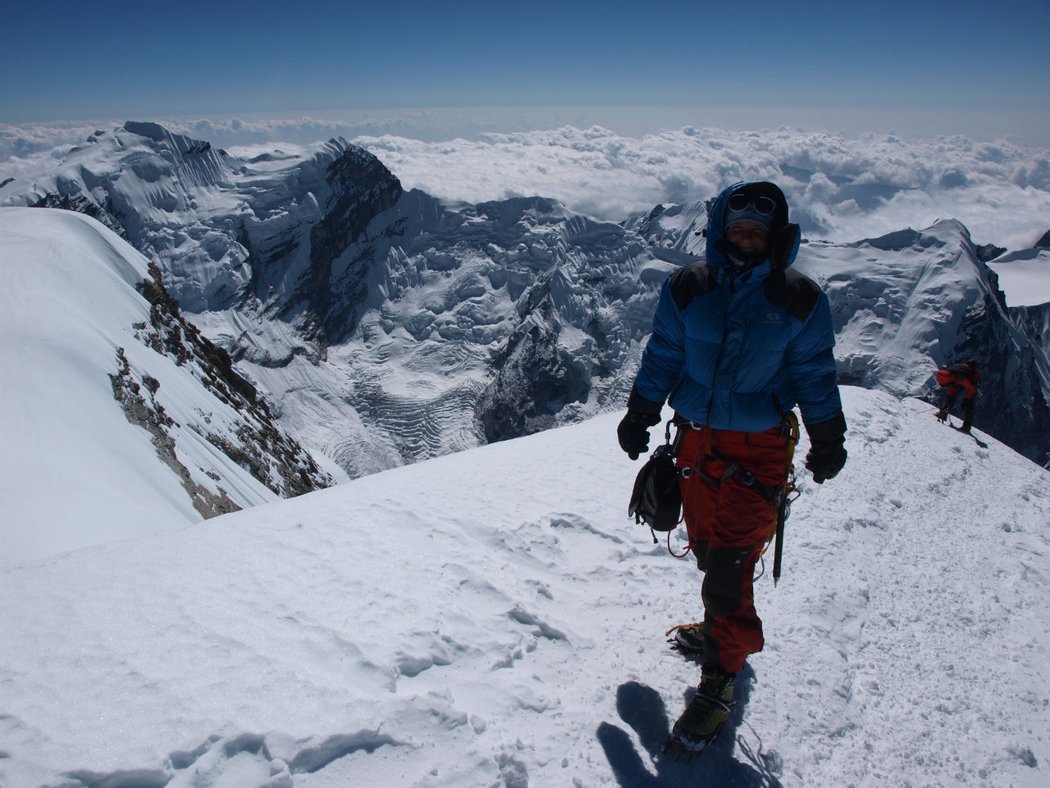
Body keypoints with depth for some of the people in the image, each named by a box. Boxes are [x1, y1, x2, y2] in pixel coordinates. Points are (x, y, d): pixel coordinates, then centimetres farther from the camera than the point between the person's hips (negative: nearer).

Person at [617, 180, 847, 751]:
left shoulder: (798, 299, -5)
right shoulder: (687, 288, -1)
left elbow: (814, 375, 4)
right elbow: (662, 356, 8)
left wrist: (827, 443, 8)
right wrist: (639, 417, 10)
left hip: (758, 447, -3)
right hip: (696, 438, 4)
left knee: (729, 563, -7)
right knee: (705, 546, 17)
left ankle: (719, 680, 11)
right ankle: (724, 626, 44)